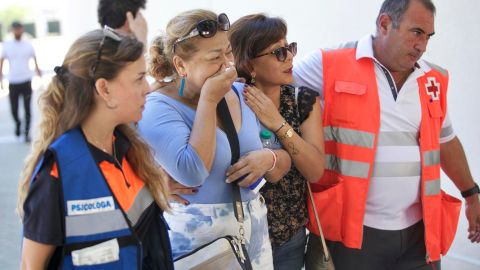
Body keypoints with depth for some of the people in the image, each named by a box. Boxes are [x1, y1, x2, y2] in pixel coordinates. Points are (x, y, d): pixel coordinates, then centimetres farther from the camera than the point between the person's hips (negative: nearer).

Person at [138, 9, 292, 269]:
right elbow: (192, 172, -28)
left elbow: (284, 162, 9)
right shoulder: (158, 107, -13)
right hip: (195, 241, -5)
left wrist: (268, 159, -14)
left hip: (254, 233, 5)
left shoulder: (242, 94, 3)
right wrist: (209, 99, -22)